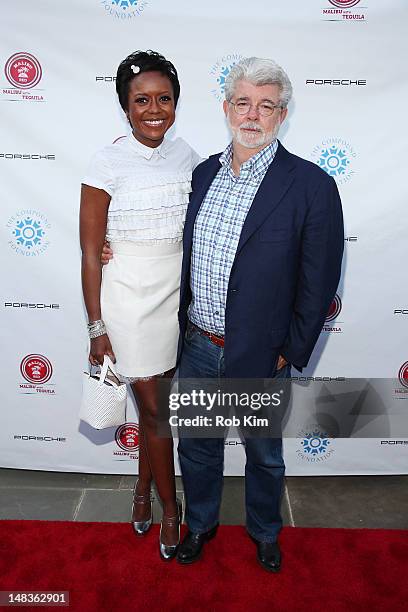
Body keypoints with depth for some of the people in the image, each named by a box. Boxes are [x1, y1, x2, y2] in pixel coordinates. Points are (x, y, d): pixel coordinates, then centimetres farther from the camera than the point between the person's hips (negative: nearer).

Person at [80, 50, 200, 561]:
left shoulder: (185, 155, 5)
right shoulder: (109, 162, -10)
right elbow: (90, 253, -9)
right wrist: (97, 328, -10)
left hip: (178, 292, 5)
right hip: (129, 295, -4)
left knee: (156, 403, 15)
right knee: (153, 407, 7)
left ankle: (143, 489, 39)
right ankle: (170, 507, 30)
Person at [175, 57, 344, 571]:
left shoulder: (312, 186, -13)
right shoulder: (203, 173, 3)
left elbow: (319, 282, -10)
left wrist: (290, 352, -8)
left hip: (260, 355, -4)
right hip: (197, 346, 4)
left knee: (263, 454, 19)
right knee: (197, 446, 21)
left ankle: (264, 532, 48)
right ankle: (200, 523, 48)